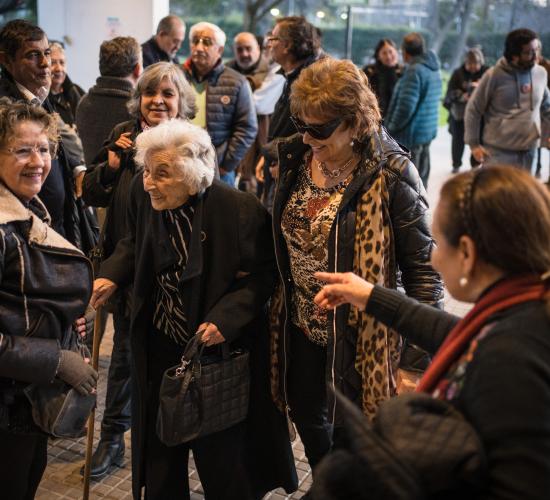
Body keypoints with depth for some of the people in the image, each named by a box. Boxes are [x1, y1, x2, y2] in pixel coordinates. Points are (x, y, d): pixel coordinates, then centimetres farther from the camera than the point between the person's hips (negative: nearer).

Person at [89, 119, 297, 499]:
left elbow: (263, 276, -13)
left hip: (217, 348, -4)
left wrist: (226, 318, -25)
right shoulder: (144, 195, -8)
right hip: (159, 348, 5)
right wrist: (111, 275, -7)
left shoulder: (241, 209, -23)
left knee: (220, 453, 11)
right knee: (159, 449, 19)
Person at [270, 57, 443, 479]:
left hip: (357, 335, -6)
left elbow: (423, 266, -14)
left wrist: (421, 351, -13)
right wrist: (277, 307, 10)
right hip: (300, 326, 6)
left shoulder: (390, 175, -19)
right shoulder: (295, 157, -2)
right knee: (309, 421, 23)